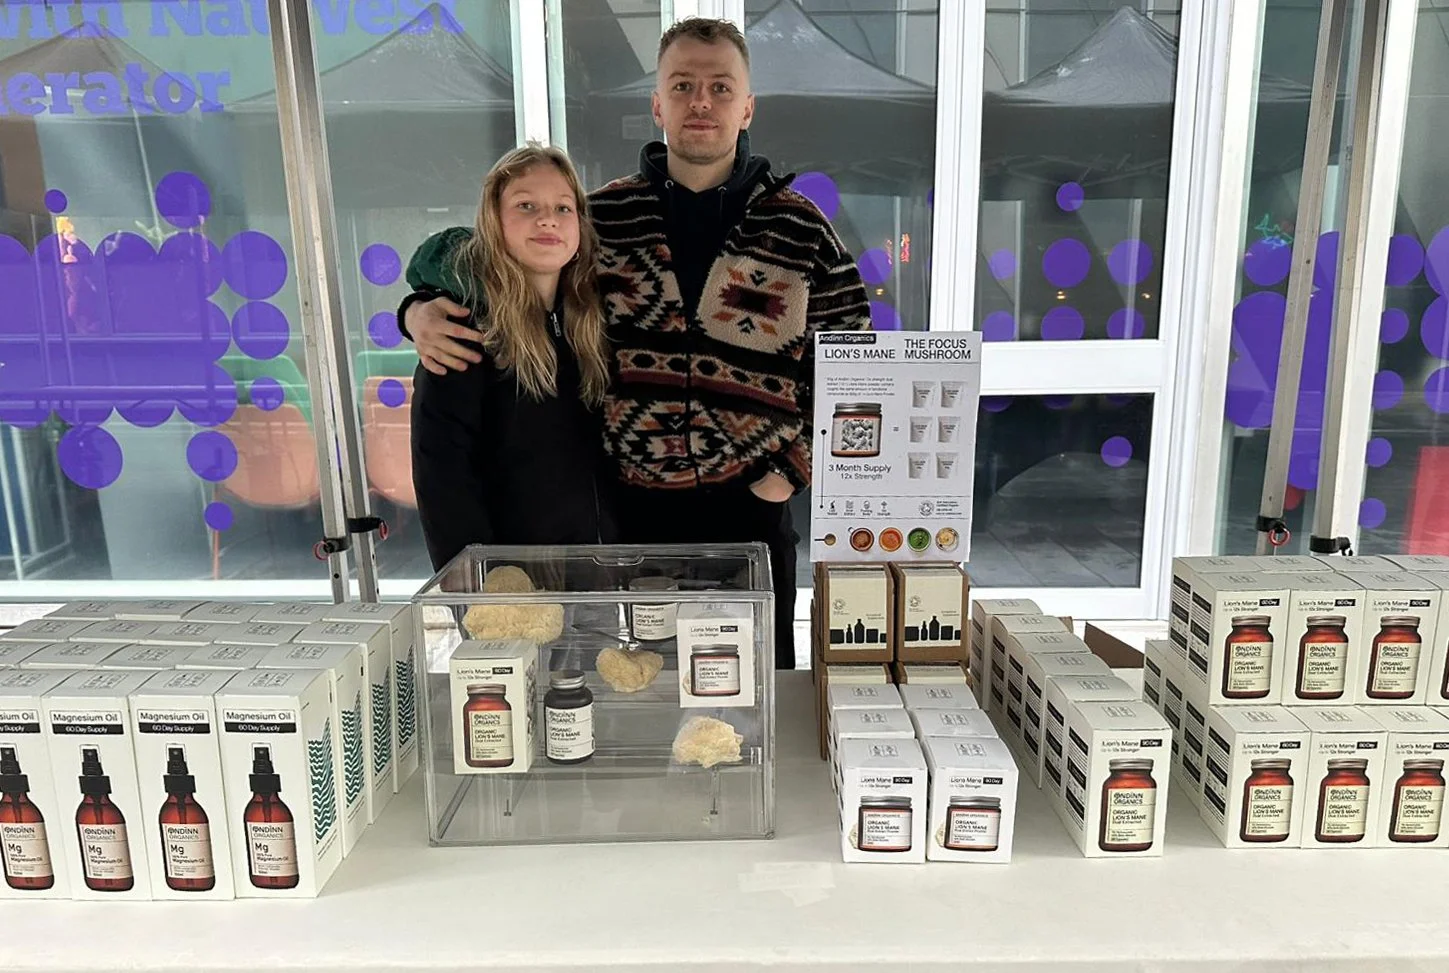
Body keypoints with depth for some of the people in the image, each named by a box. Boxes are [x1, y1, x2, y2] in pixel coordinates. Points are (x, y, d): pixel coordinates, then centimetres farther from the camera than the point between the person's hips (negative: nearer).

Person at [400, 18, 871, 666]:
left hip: (750, 502, 0)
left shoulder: (799, 228, 1)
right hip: (633, 507, 1)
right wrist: (422, 313, -6)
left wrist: (793, 468, -2)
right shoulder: (600, 217, 3)